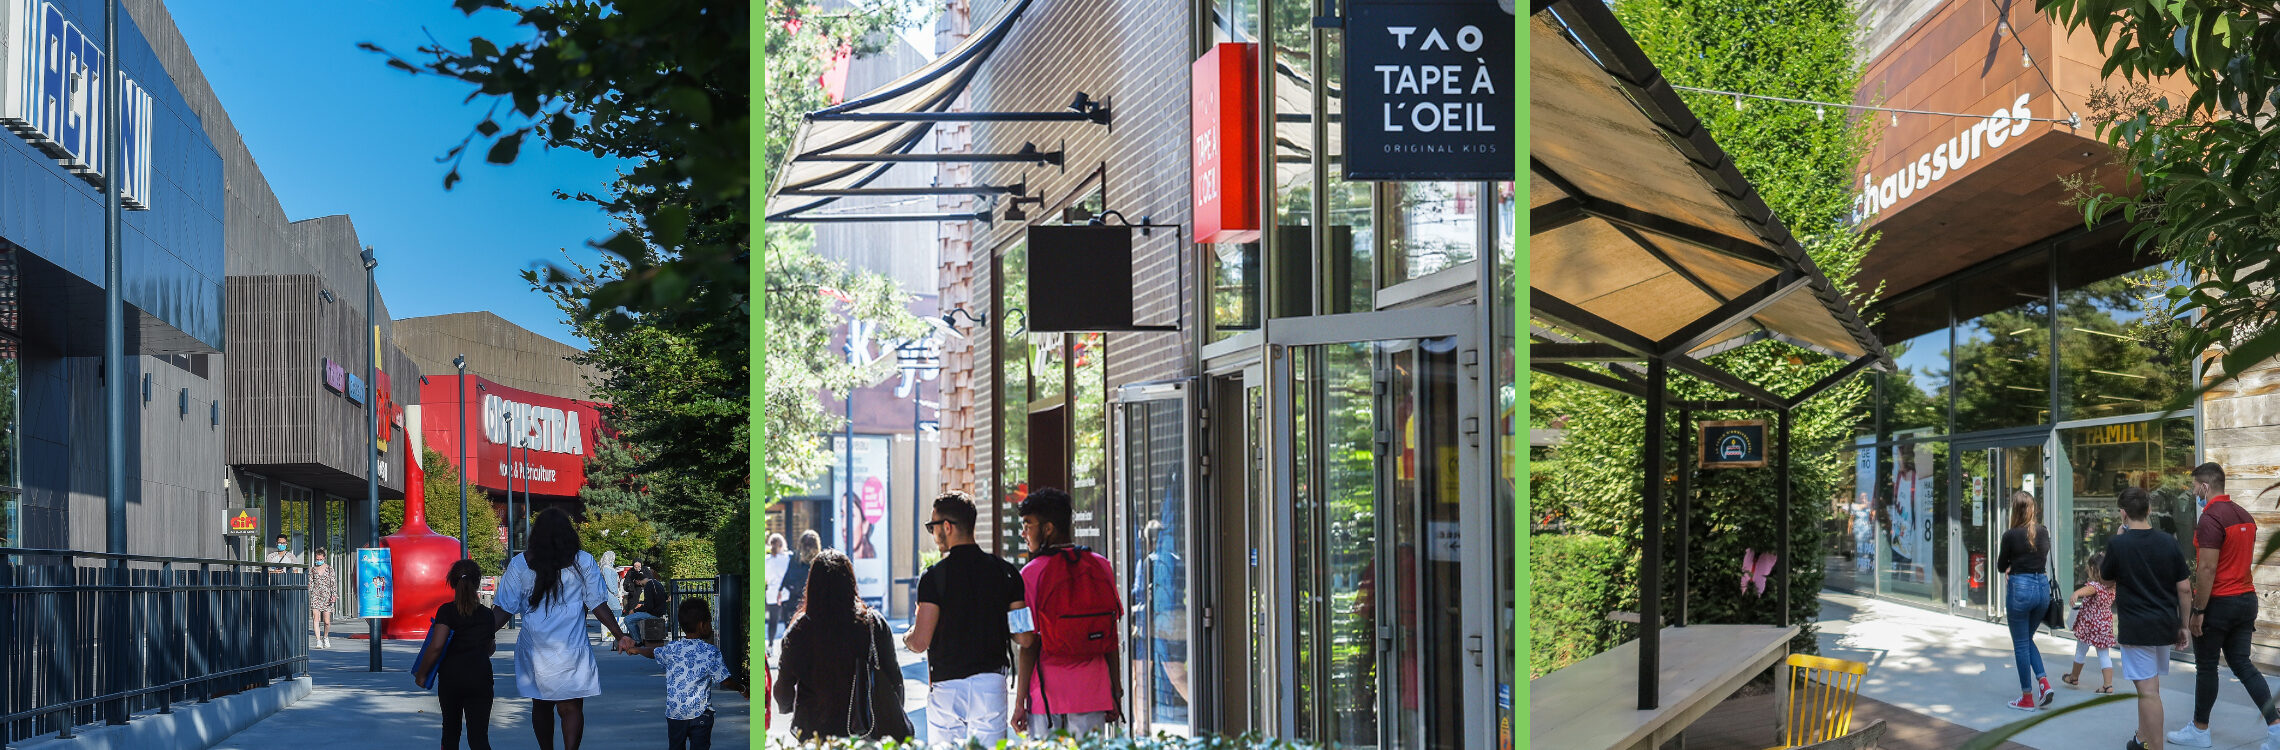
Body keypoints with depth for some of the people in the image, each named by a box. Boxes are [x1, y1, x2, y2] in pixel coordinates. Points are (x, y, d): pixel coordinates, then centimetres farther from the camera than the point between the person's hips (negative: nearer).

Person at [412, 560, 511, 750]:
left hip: (450, 677, -1)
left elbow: (436, 646, -13)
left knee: (450, 729, 19)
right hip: (480, 677, 1)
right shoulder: (487, 614, 6)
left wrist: (420, 673, -3)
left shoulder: (446, 611, -4)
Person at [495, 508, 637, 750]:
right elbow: (597, 605, -1)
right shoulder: (583, 562, -2)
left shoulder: (519, 564, -1)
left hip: (534, 648, 1)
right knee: (571, 707, -1)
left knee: (541, 705, 16)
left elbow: (506, 607, 0)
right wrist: (620, 636, 7)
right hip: (572, 648, -1)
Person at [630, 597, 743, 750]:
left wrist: (636, 649, 44)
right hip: (700, 714, -3)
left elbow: (653, 652, 22)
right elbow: (725, 681, -8)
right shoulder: (711, 652, -10)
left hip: (674, 713, 3)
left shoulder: (671, 649, 1)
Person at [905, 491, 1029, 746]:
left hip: (946, 685, -2)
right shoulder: (1005, 572, 2)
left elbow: (920, 642, -11)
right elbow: (1024, 638, 2)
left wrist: (907, 637, 12)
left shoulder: (934, 576, -8)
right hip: (991, 684, 2)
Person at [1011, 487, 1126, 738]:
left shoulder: (1032, 573, -6)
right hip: (1092, 694, 3)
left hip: (1046, 697, -3)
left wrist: (1020, 702, -3)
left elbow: (1030, 644, -7)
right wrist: (1116, 691, 13)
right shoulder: (1099, 565, 5)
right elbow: (1111, 634, 7)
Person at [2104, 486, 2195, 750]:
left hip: (2135, 626, -5)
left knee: (2148, 690, -5)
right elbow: (2184, 589, 2)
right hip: (2165, 625, 5)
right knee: (2150, 686, 20)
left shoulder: (2118, 544, -12)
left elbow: (2105, 577, 6)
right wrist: (2183, 626, 11)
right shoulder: (2168, 543, -1)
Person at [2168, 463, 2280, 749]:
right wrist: (2247, 608, 20)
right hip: (2246, 599, 8)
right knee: (2241, 663, 10)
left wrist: (2198, 611, -17)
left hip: (2218, 603, -8)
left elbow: (2207, 569, -22)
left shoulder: (2211, 518, -19)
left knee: (2206, 667, 5)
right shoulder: (2245, 516, 10)